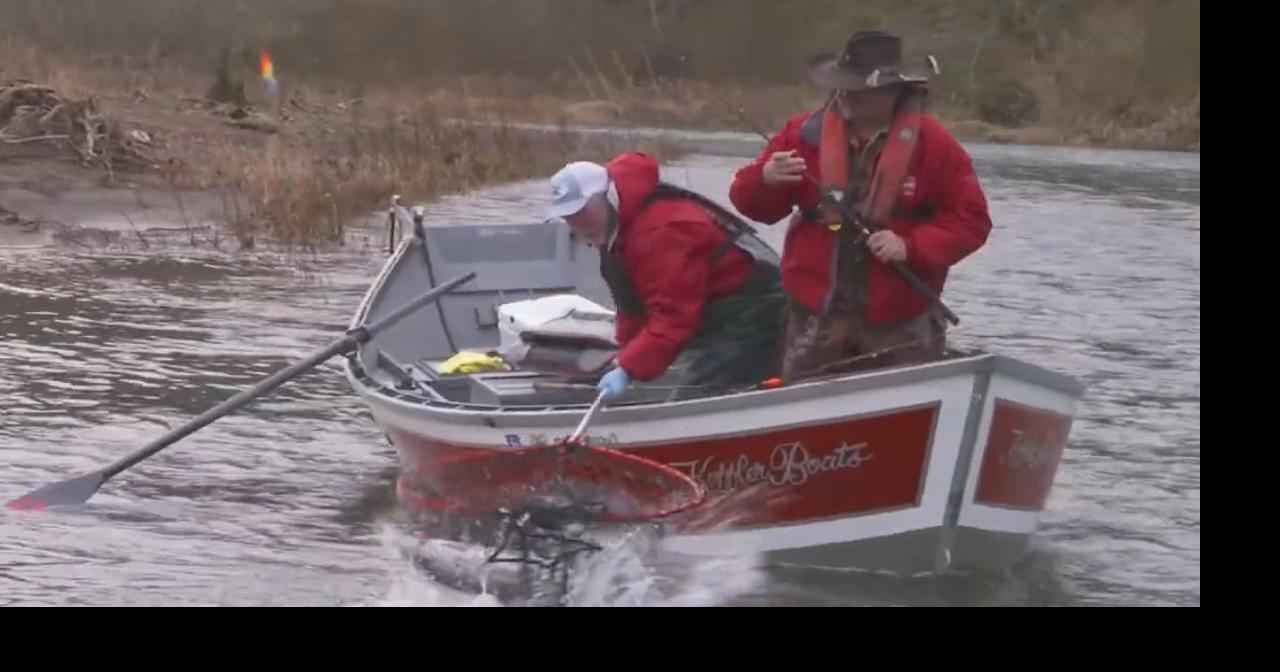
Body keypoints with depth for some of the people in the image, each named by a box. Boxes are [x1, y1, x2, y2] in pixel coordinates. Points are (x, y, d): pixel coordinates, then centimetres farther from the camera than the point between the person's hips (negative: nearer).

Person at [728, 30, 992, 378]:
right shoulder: (805, 133, -1)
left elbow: (971, 220, -4)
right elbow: (750, 201, 2)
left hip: (900, 324, -1)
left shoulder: (934, 145, -5)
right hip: (816, 315, 1)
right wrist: (767, 179, -23)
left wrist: (911, 246, -19)